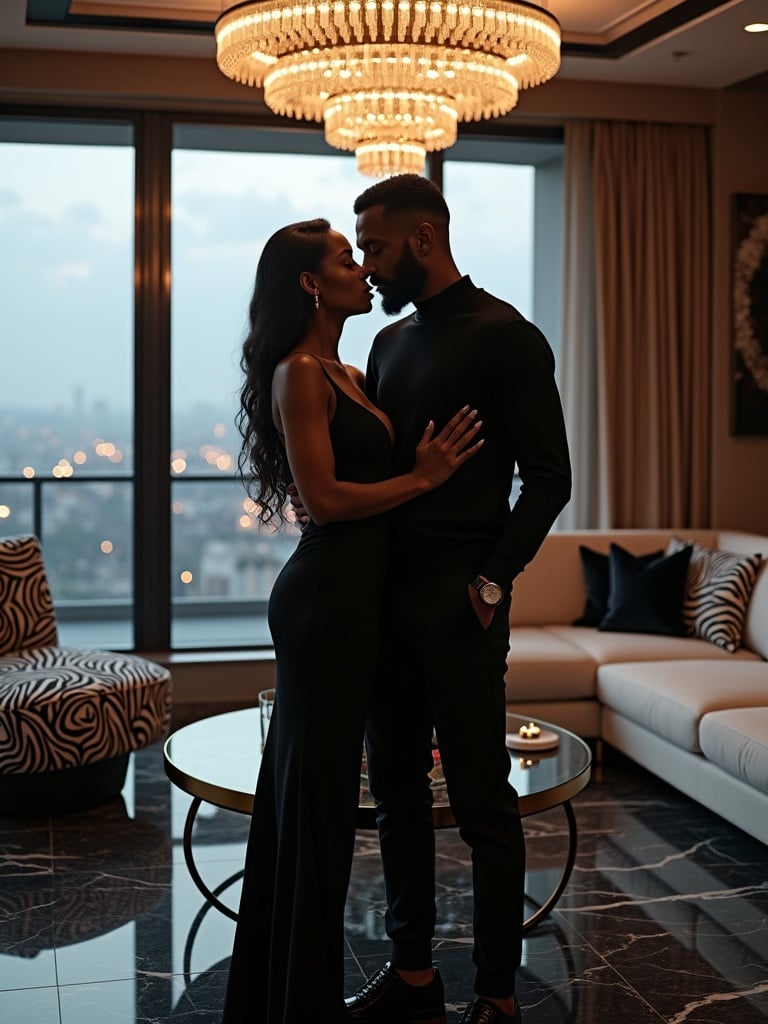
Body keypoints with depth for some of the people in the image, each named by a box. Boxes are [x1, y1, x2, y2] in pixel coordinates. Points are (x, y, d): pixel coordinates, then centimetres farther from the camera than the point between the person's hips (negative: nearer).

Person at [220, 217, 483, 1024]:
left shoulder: (346, 374, 17)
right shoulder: (300, 372, -12)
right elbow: (325, 498, -19)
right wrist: (423, 477, -12)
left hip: (346, 594, 10)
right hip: (325, 598, -10)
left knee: (304, 789, 16)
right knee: (317, 789, -1)